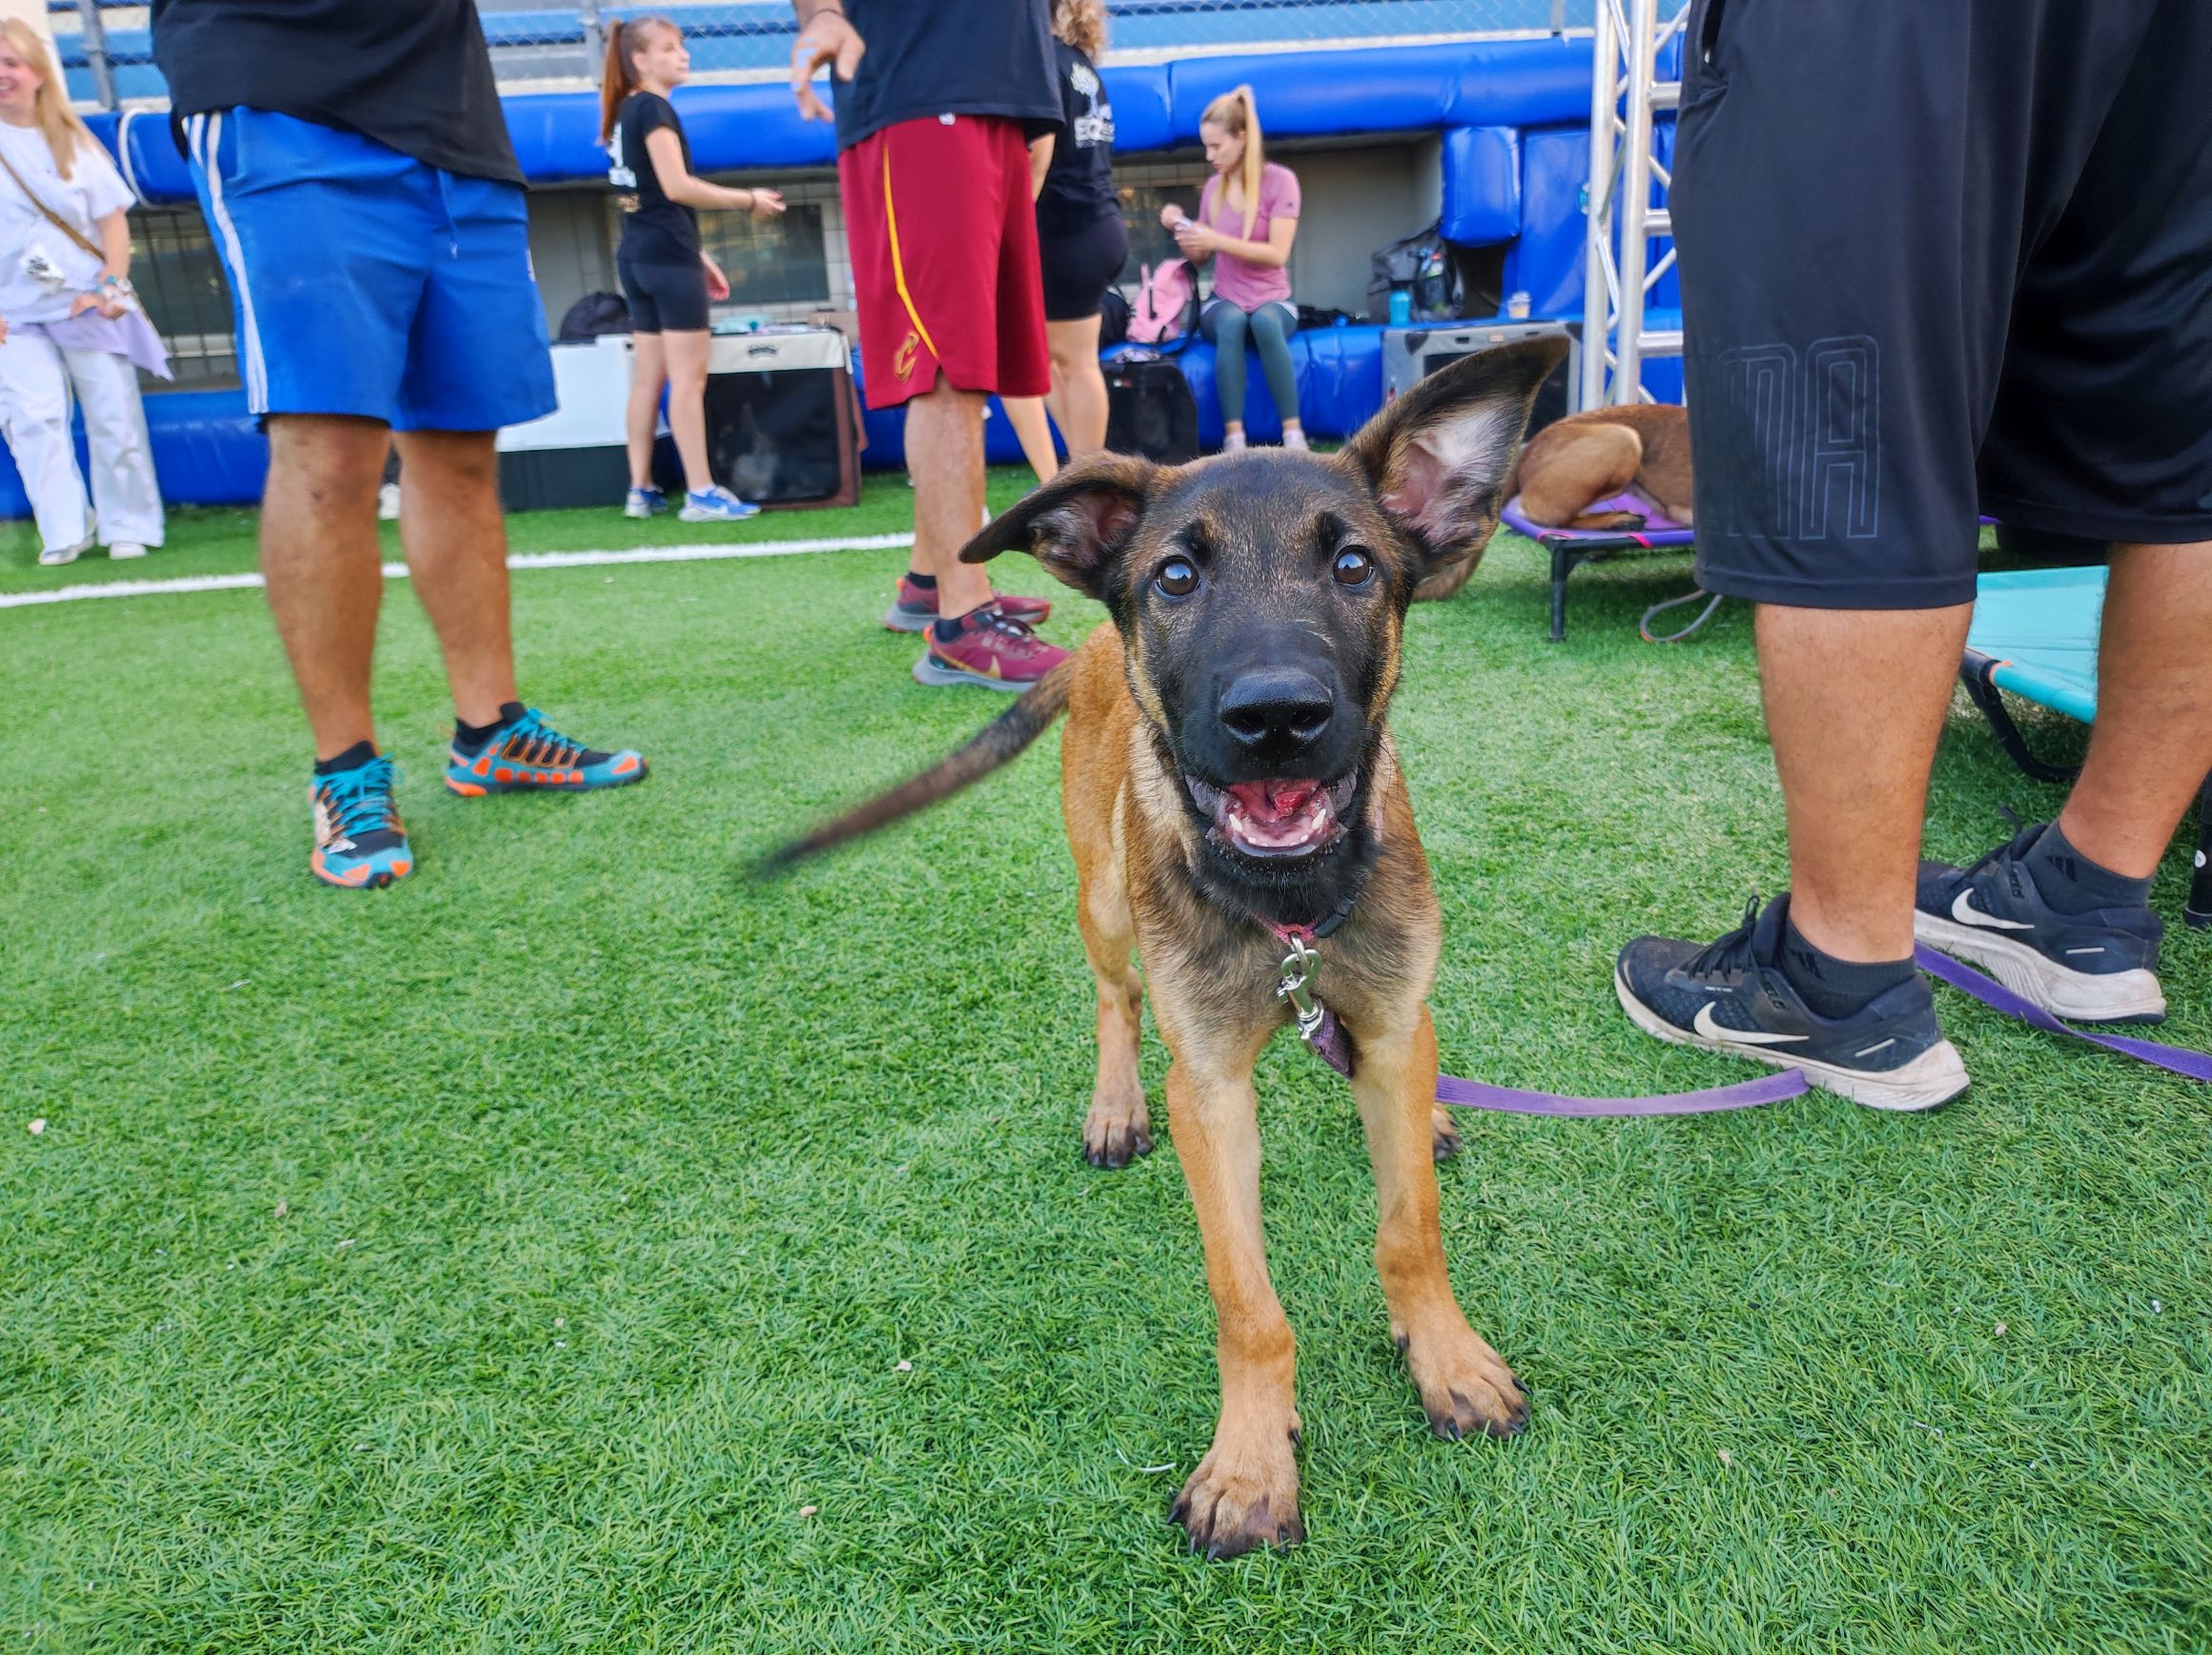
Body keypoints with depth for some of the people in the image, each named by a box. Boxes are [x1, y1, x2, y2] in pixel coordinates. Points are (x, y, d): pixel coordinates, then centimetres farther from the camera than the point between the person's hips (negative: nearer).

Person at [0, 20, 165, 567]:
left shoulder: (73, 141, 9)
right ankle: (64, 532, -8)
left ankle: (129, 527, 9)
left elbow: (113, 218, 7)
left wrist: (111, 285, -7)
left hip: (88, 303, 1)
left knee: (114, 415, -1)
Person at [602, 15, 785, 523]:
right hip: (666, 257, -9)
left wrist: (697, 255, 20)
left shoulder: (625, 112, 19)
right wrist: (748, 200, -12)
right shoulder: (653, 107, -9)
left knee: (648, 377, 9)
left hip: (638, 255, 9)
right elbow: (676, 188, -19)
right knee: (688, 377, -9)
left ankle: (640, 491, 10)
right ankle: (701, 494, -9)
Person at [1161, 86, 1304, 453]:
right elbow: (1199, 258, 15)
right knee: (1232, 321, -35)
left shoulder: (1280, 180, -5)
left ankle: (1293, 435, -36)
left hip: (1272, 300, -2)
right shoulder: (1213, 187, 9)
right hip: (1224, 302, 2)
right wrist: (1181, 230, -5)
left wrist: (1217, 240, -21)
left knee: (1265, 322, -38)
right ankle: (1233, 438, -40)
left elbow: (1277, 255, -14)